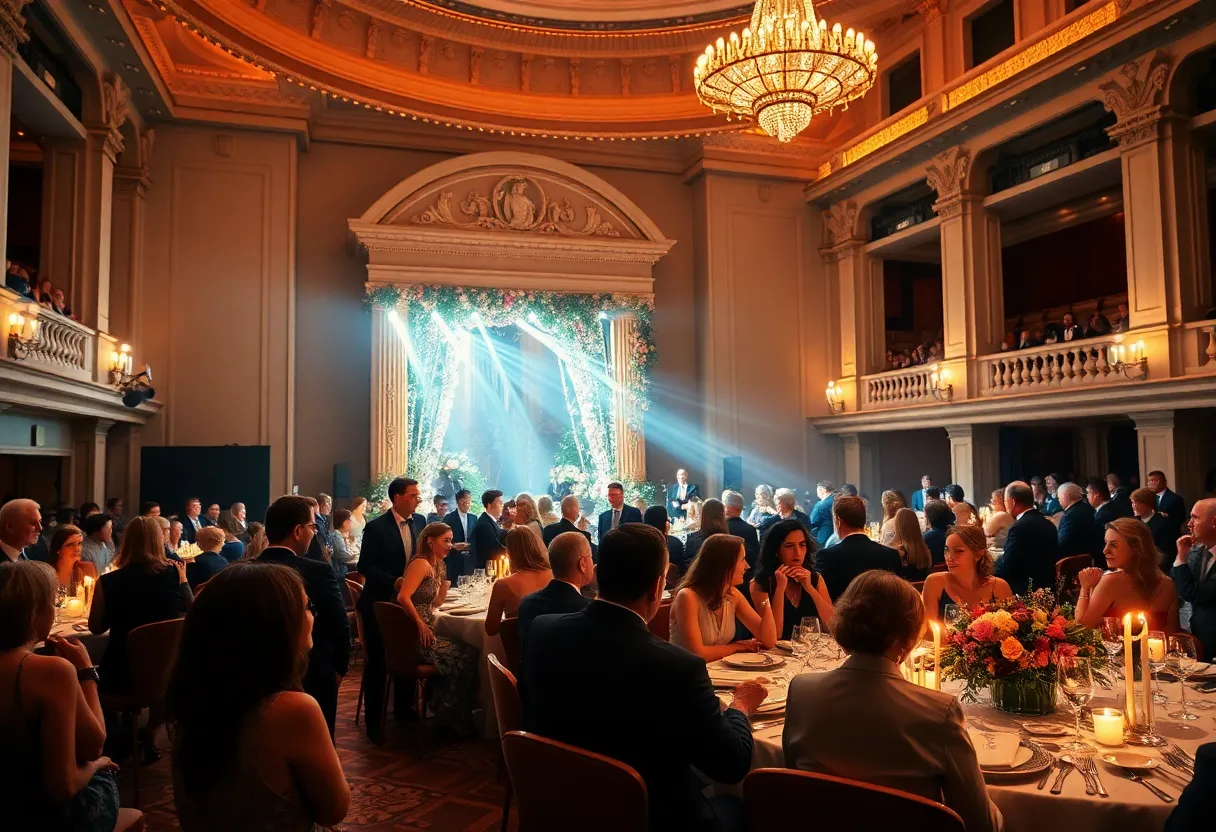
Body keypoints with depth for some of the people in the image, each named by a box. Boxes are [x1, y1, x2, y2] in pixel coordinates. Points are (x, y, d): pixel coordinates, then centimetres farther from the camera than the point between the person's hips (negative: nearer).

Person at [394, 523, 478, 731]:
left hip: (425, 632, 9)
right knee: (465, 655, -9)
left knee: (467, 649, 3)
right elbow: (403, 597, -24)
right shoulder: (421, 563, -12)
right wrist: (421, 625, -19)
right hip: (416, 635, -9)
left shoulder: (435, 566, 17)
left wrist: (444, 581, 5)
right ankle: (455, 716, 6)